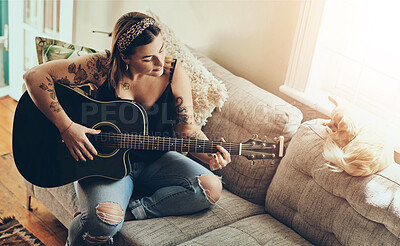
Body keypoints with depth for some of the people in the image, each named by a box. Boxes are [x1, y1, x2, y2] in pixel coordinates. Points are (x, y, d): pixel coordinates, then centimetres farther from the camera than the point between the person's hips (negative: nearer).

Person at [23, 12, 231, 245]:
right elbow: (35, 76, -17)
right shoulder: (103, 67, -17)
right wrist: (66, 127, -25)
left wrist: (210, 155, -21)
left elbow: (187, 130, -1)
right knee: (105, 220, -32)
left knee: (212, 188, -19)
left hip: (155, 160, 4)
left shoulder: (175, 74, -8)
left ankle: (130, 210, -14)